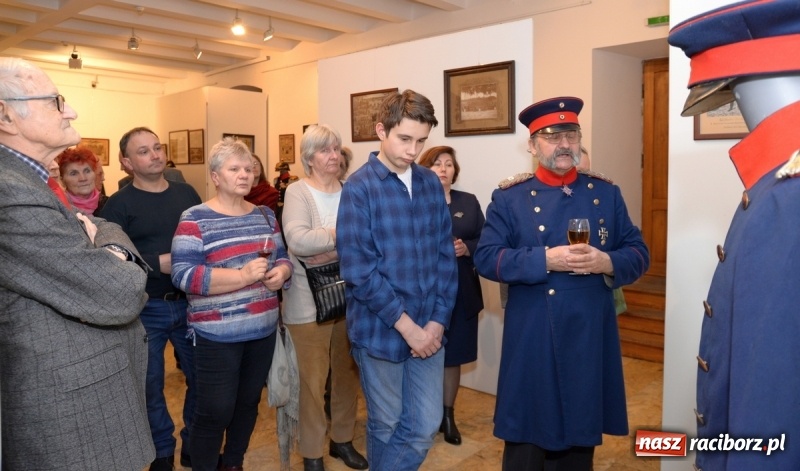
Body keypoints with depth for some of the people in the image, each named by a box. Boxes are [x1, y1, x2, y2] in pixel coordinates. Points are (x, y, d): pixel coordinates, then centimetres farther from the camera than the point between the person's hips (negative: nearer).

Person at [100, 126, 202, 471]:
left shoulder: (187, 193, 7)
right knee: (151, 385, 12)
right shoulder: (119, 204, -7)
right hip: (146, 308, -3)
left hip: (190, 302, 4)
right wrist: (160, 263, -24)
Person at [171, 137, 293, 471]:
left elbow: (282, 256, 15)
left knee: (248, 402, 19)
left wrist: (281, 271, -10)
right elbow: (183, 275, -18)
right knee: (215, 411, 3)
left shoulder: (265, 215, 9)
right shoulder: (195, 219, -9)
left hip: (263, 329, 6)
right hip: (217, 334, -6)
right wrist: (243, 275, -25)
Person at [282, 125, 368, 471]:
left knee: (347, 373, 17)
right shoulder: (298, 192, -6)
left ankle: (342, 440, 37)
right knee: (313, 380, 7)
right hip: (310, 302, -4)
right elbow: (297, 241, -22)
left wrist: (332, 252, -20)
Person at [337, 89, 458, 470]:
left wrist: (438, 320, -3)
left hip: (429, 329, 5)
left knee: (425, 427, 11)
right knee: (387, 426, 14)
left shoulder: (431, 183, 4)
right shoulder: (359, 188, -11)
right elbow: (358, 271, -16)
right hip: (381, 331, -4)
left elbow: (446, 256, 6)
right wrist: (406, 325, -15)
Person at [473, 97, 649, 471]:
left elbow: (638, 253, 6)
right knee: (526, 439, 9)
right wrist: (544, 259, -20)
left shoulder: (607, 194, 7)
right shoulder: (508, 198, -1)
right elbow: (486, 258, -9)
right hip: (531, 342, -2)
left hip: (590, 340, 3)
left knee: (580, 436, 16)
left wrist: (607, 262, -15)